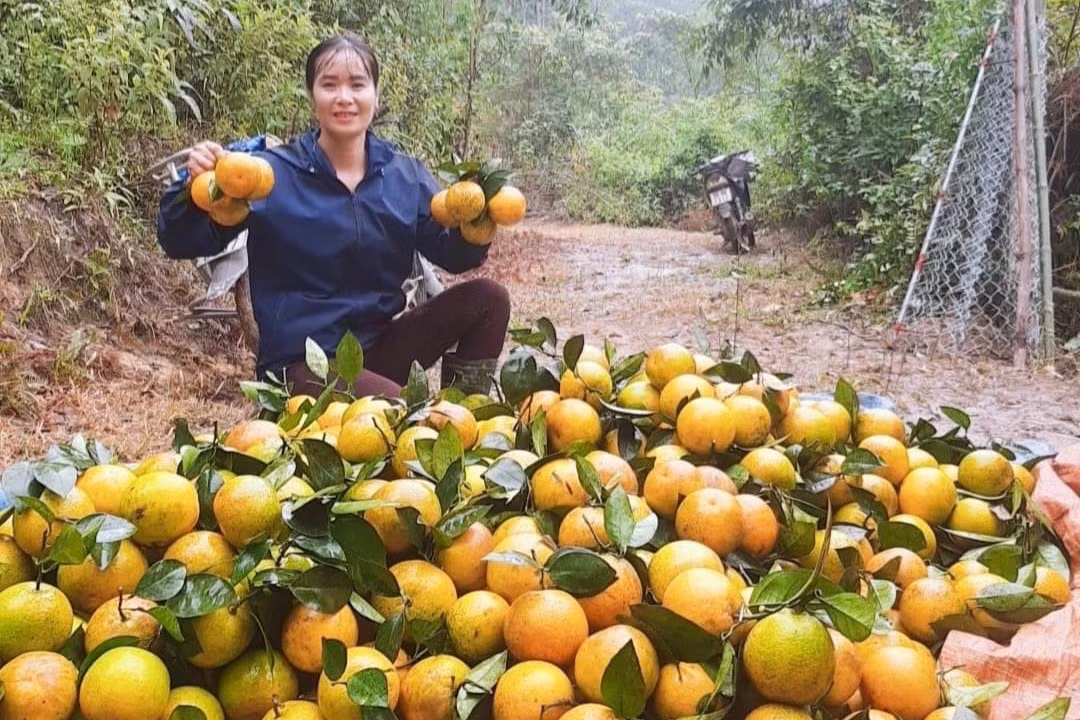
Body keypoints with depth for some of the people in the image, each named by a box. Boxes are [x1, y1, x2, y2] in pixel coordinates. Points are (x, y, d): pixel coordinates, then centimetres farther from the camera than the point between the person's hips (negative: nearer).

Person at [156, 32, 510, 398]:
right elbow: (182, 243, -10)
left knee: (488, 297, -9)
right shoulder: (272, 173, -8)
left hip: (379, 346, 6)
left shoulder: (405, 175, 3)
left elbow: (452, 254, 6)